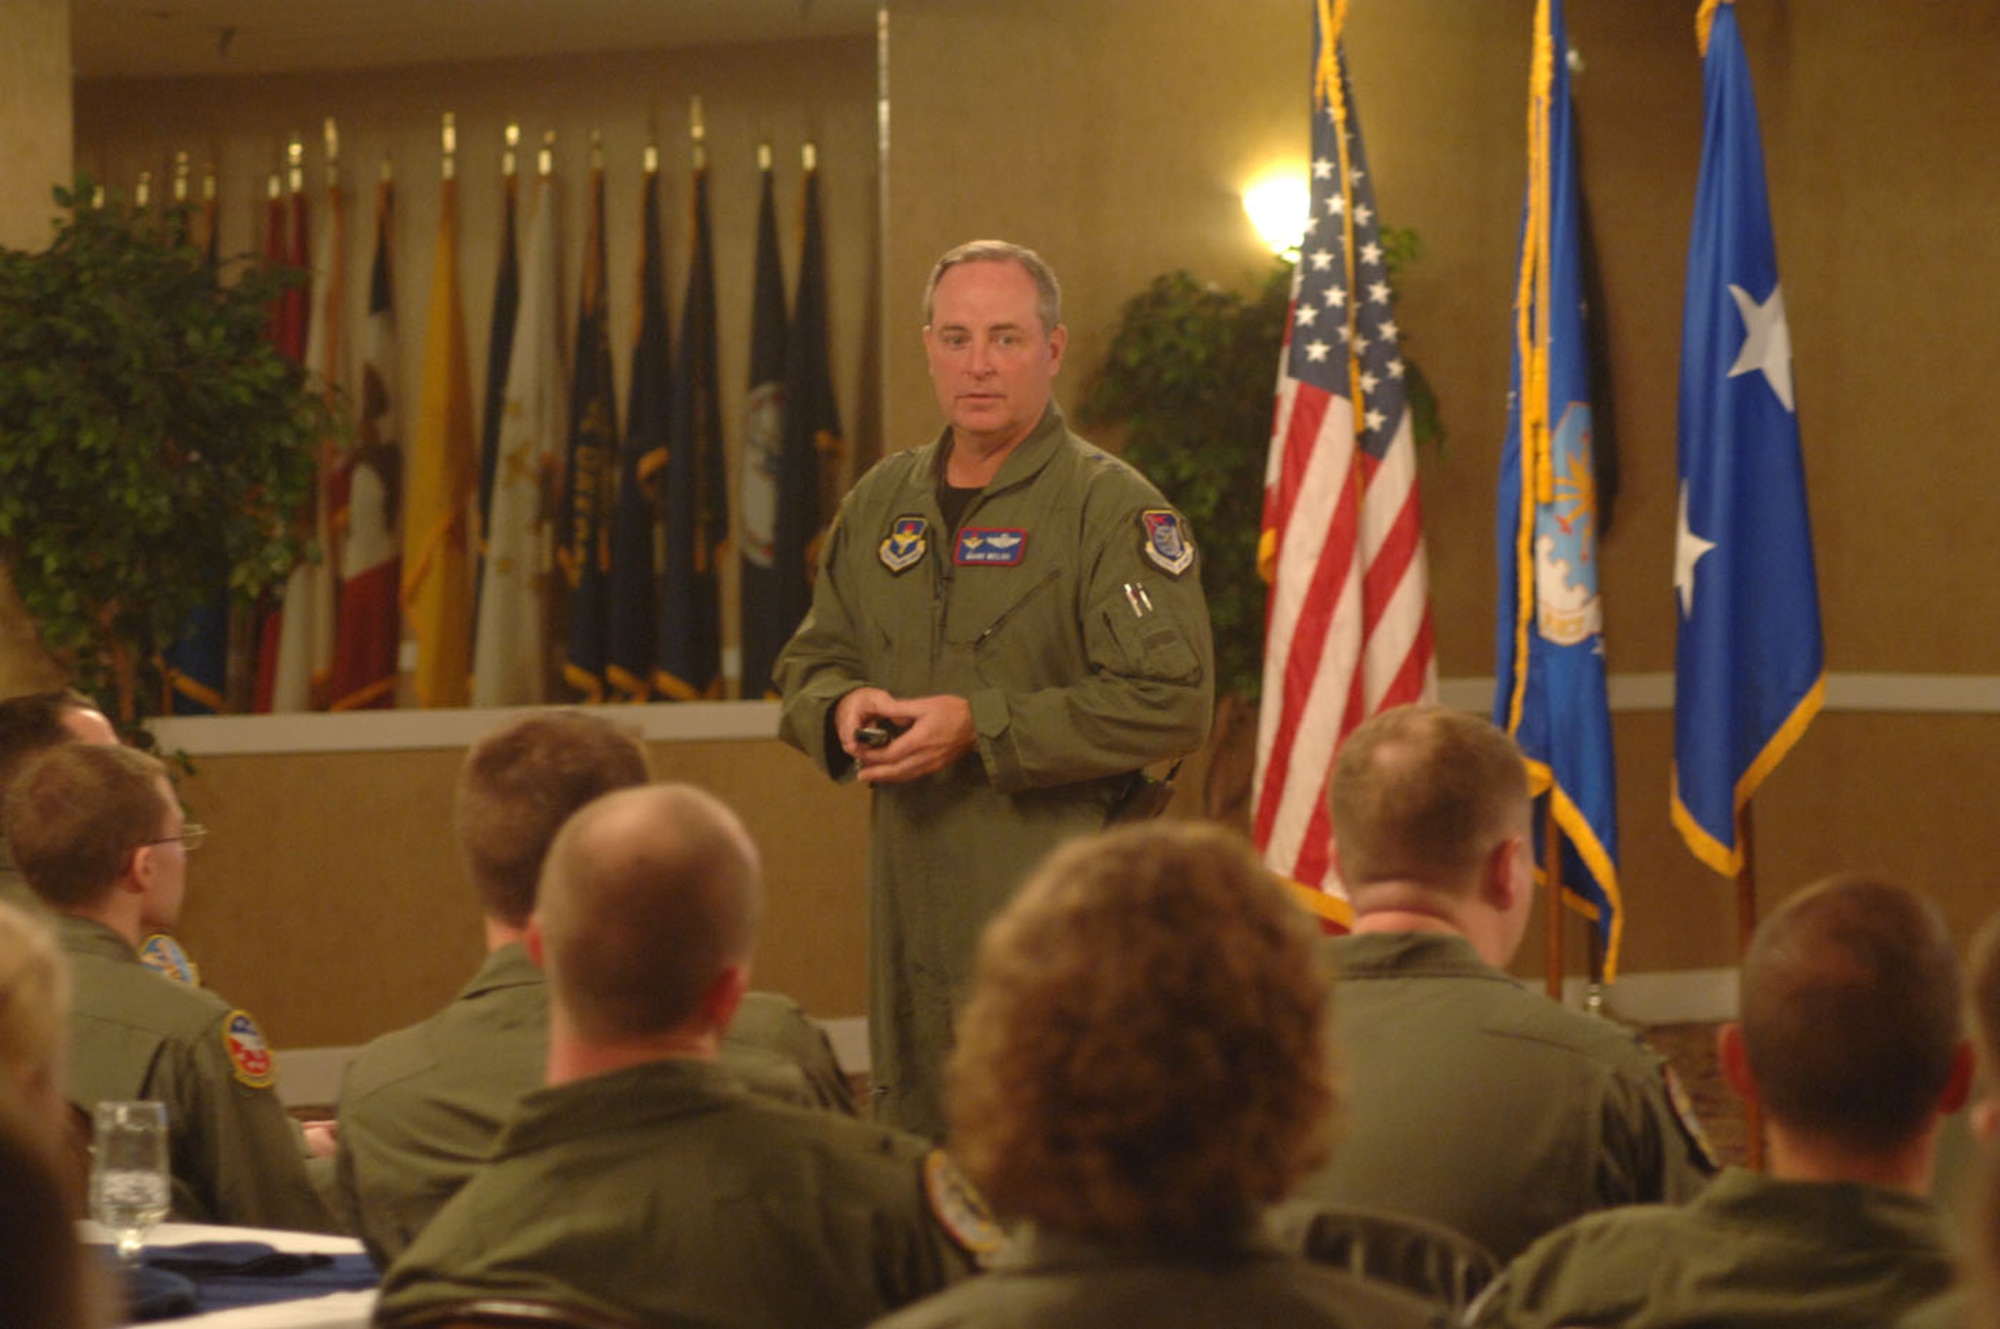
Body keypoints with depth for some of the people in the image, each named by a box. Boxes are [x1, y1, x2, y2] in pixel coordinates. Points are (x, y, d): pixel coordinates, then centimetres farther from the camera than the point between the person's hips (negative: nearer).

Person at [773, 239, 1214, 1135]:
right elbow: (807, 664, 24)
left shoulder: (1111, 507, -5)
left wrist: (982, 727, -17)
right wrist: (841, 708, -1)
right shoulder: (883, 501, 16)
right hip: (913, 905, 6)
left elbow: (1171, 703, -15)